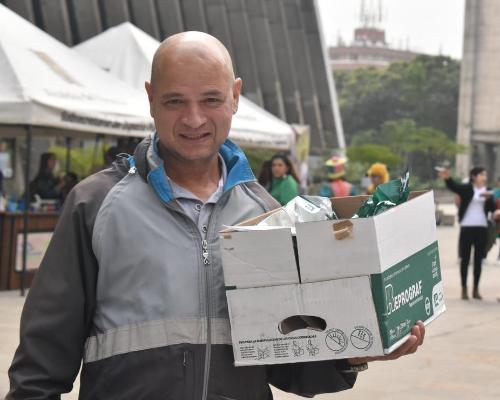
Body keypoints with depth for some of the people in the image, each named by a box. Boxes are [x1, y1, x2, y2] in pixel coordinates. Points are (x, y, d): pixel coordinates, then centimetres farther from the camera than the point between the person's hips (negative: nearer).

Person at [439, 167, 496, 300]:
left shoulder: (488, 191, 9)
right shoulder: (466, 188, -2)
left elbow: (493, 209, 3)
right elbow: (453, 186, -20)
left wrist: (489, 198, -17)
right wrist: (447, 178, -42)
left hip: (482, 227, 3)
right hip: (467, 227, -3)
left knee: (478, 259, 7)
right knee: (465, 259, 1)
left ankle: (476, 289, 14)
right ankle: (464, 289, 7)